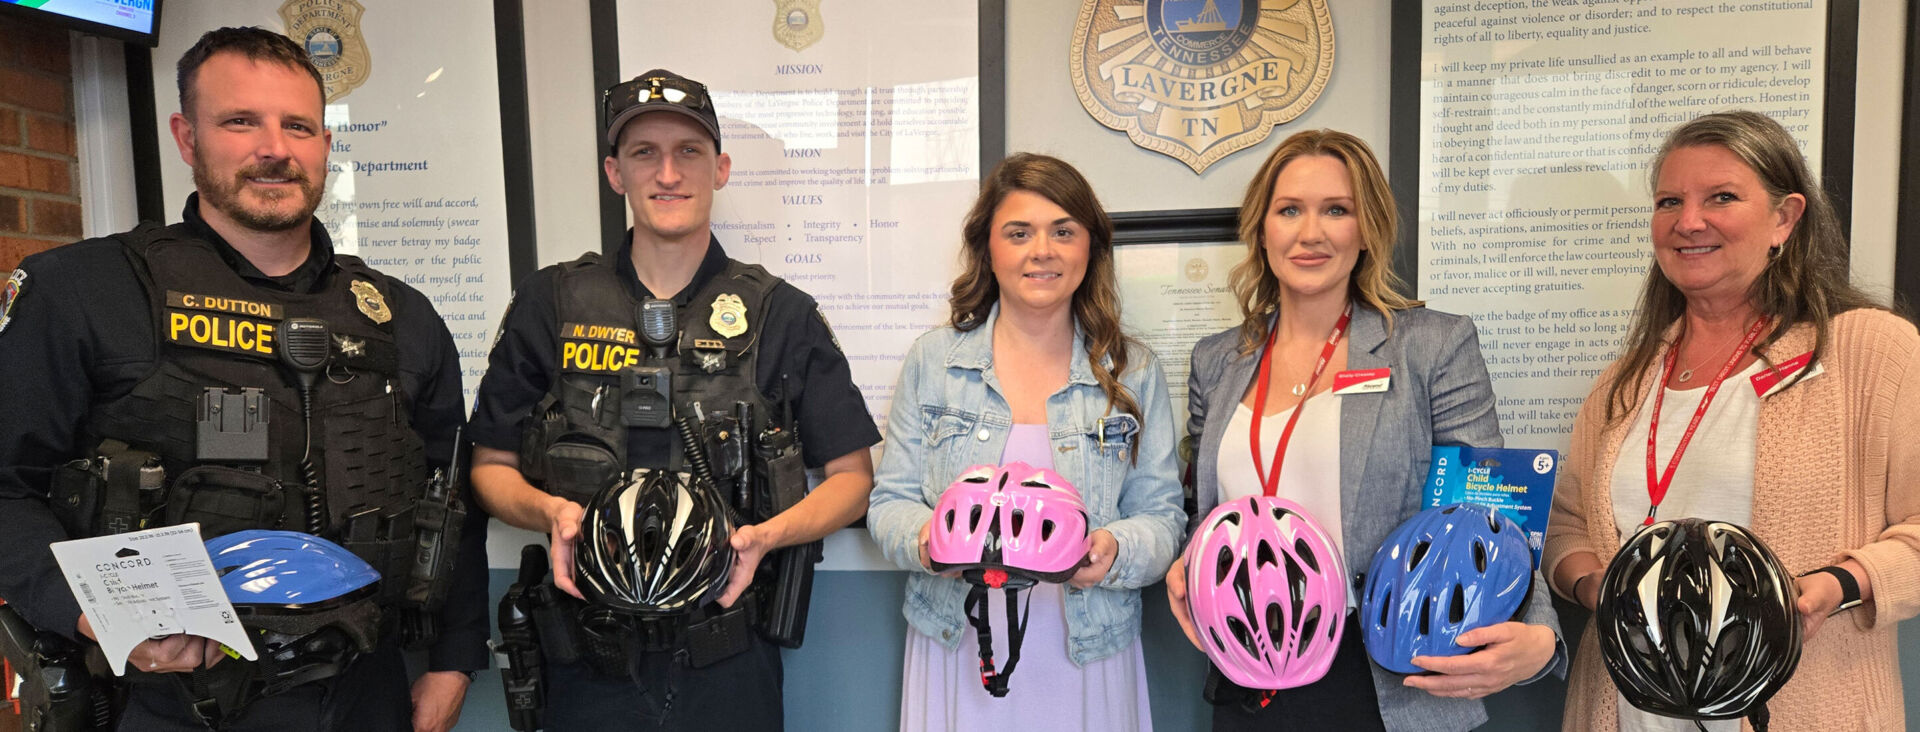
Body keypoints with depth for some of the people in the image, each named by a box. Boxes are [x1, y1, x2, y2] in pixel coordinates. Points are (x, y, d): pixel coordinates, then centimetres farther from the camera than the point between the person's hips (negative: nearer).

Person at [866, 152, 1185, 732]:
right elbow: (890, 501, 3)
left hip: (1087, 656, 0)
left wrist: (1116, 551, -20)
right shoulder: (935, 359, 2)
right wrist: (924, 538, -19)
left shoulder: (1134, 372, 3)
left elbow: (1160, 515, 2)